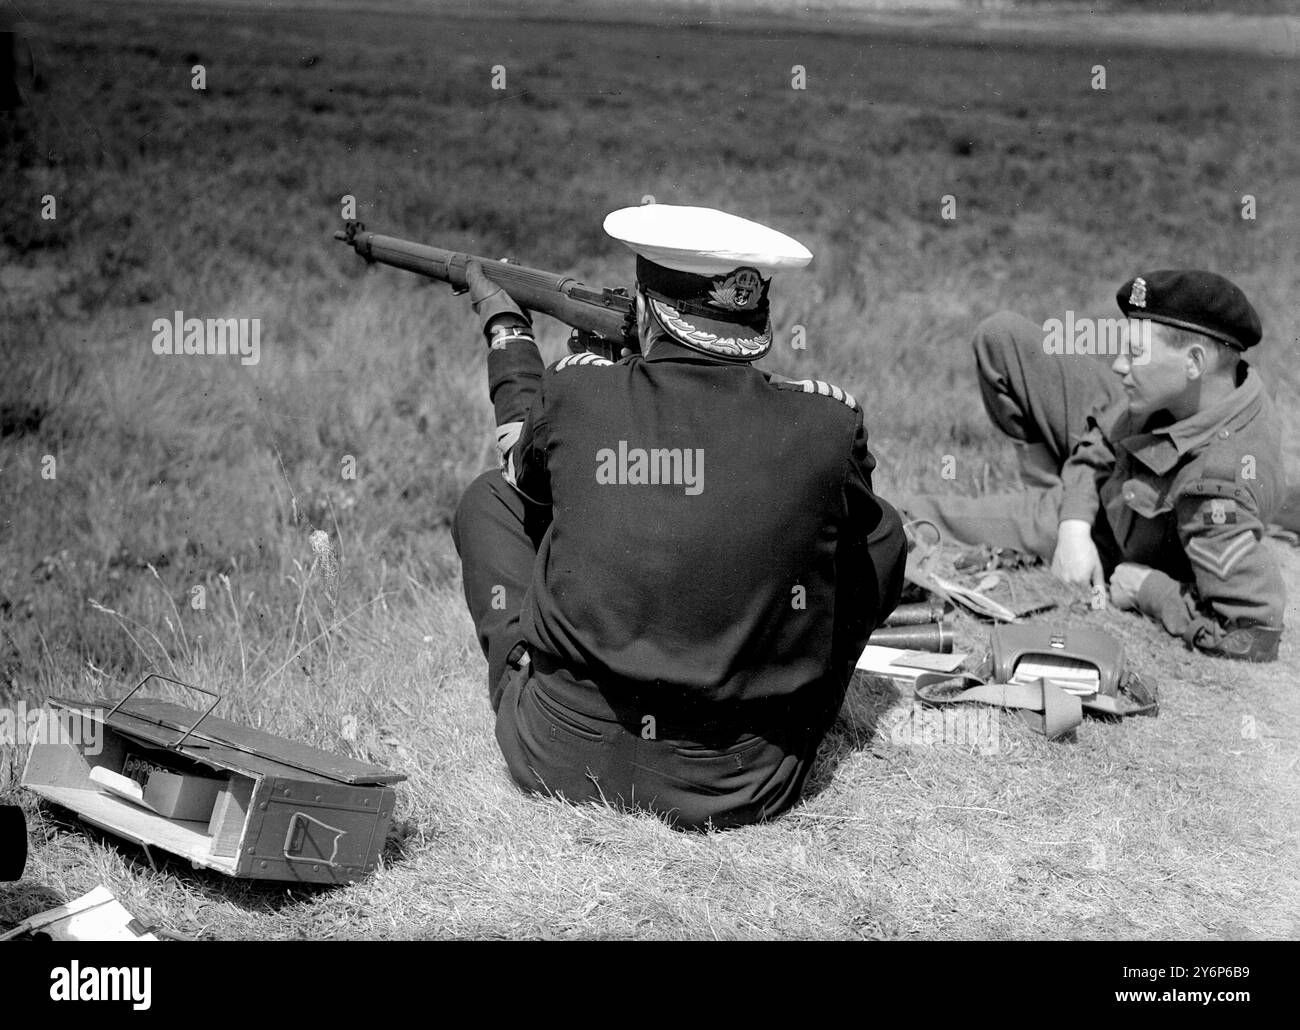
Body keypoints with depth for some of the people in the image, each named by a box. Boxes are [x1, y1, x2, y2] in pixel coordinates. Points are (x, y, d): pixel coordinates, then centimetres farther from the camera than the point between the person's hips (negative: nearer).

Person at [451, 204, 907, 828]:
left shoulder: (575, 393, -10)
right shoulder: (826, 422, -10)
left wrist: (505, 331, 35)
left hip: (560, 765, 1)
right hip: (744, 789, 0)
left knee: (490, 497, 21)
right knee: (881, 532, 18)